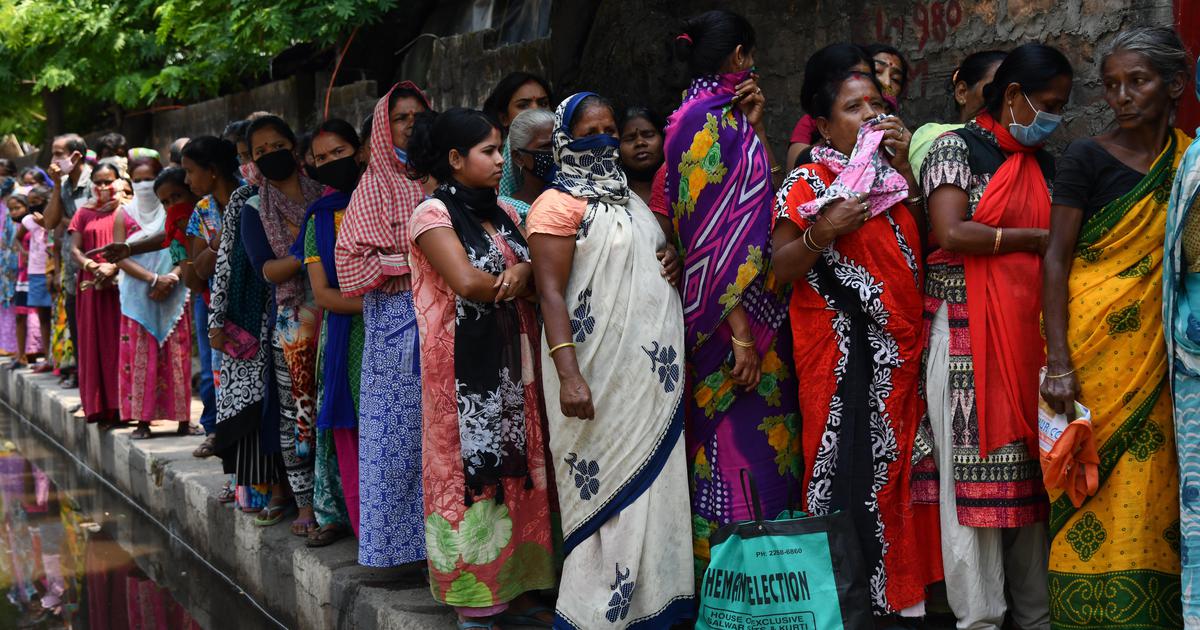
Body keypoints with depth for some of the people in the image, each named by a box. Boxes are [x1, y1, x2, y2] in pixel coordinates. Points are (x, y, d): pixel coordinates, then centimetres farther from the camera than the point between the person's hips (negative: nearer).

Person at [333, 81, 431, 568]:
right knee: (396, 427, -2)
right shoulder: (376, 185, 0)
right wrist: (411, 262, -13)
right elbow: (351, 259, -6)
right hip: (396, 319, -4)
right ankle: (390, 543, 6)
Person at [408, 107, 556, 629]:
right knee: (470, 474, -3)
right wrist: (516, 282, -2)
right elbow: (467, 283, -18)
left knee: (515, 472, 6)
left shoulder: (505, 213, 15)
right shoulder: (433, 213, -6)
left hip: (513, 363, 7)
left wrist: (523, 273, -13)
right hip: (464, 368, -6)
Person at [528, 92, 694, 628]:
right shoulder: (559, 204, -5)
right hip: (602, 374, -7)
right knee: (608, 488, -5)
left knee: (652, 485, 9)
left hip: (653, 372, 7)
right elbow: (551, 293, -15)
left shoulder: (631, 201, 18)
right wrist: (568, 374, -25)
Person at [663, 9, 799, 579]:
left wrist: (754, 126, 11)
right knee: (741, 442, -7)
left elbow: (754, 195, 19)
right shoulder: (707, 119, -13)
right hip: (736, 312, -10)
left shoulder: (720, 117, 16)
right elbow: (714, 232, -20)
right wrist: (741, 330, -23)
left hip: (756, 310, 10)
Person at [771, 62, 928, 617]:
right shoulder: (808, 182, -2)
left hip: (899, 347, 6)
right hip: (843, 348, -6)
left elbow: (921, 241, 6)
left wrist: (904, 169, 1)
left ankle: (898, 589, 16)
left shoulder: (892, 175, 16)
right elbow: (781, 267, -5)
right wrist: (823, 233, -22)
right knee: (848, 462, -8)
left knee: (895, 461, 8)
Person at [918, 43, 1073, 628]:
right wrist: (1034, 239, -7)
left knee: (1030, 472, 6)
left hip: (1028, 333, 6)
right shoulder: (956, 148, -1)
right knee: (974, 472, -4)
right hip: (968, 334, -6)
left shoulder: (1042, 164, 18)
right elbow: (951, 234, -15)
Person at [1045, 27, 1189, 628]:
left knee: (1148, 485, 3)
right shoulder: (1087, 157, -2)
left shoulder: (1187, 159, 9)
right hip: (1092, 347, -3)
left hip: (1158, 351, 3)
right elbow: (1056, 259, -6)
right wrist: (1058, 363, -14)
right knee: (1094, 487, -3)